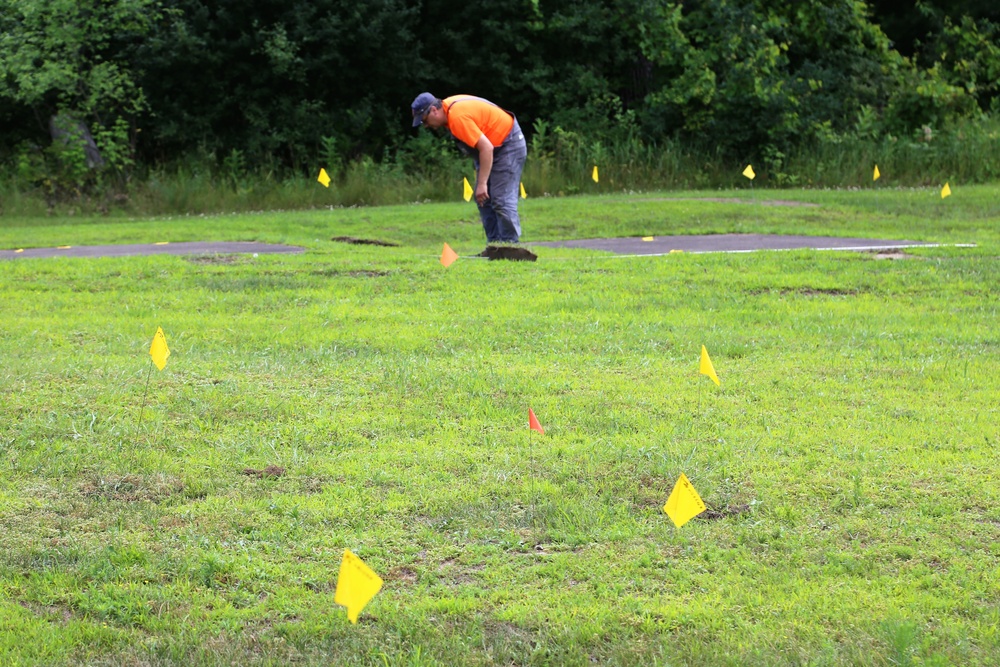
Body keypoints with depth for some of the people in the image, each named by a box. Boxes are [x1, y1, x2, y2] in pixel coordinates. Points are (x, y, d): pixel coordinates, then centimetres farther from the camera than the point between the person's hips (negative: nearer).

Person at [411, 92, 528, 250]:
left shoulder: (458, 117, -29)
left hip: (508, 145, -10)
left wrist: (482, 183, -30)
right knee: (483, 199, 8)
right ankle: (494, 245, 9)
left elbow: (486, 148, -32)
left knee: (502, 200, -14)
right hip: (494, 145, 10)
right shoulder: (448, 106, 1)